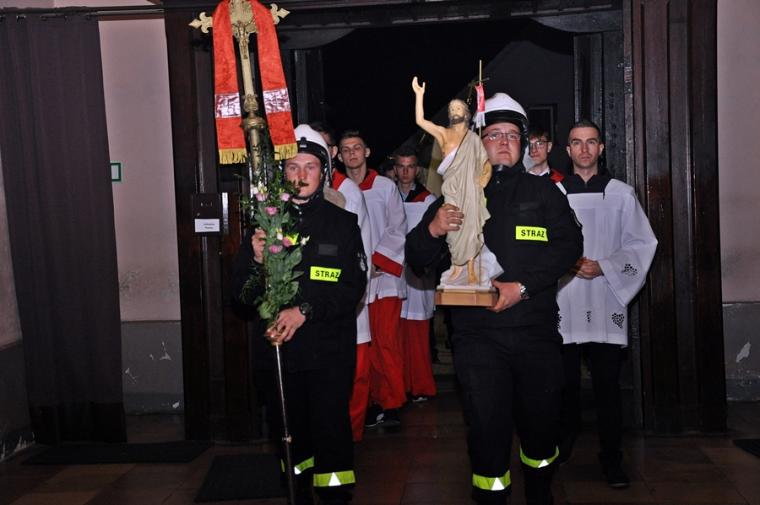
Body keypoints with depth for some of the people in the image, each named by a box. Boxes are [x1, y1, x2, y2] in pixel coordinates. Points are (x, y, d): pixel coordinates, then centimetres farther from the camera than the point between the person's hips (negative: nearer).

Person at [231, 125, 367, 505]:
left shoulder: (342, 223, 2)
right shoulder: (265, 222, 8)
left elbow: (354, 287, -7)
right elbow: (240, 293, 5)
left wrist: (305, 310, -17)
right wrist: (256, 260, -15)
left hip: (329, 349, -2)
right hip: (276, 348, 3)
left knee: (331, 429, -5)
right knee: (290, 433, 13)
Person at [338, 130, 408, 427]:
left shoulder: (385, 187, 3)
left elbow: (397, 230, -1)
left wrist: (376, 260, -9)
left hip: (384, 275, -2)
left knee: (387, 341, -7)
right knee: (365, 344, 5)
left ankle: (393, 404, 1)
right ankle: (375, 401, 15)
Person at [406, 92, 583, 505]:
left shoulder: (543, 192, 10)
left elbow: (569, 246, -3)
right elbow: (416, 259, 7)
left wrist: (523, 286, -15)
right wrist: (432, 230, -15)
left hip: (536, 329, 1)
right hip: (478, 334, -1)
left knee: (541, 423, 13)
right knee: (488, 429, -3)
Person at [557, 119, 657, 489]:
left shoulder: (621, 194, 6)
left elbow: (642, 245, 3)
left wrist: (602, 267, -9)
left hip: (606, 304, 0)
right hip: (564, 303, 1)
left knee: (607, 385, 2)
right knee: (565, 382, 6)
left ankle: (611, 460, 13)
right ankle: (563, 448, 23)